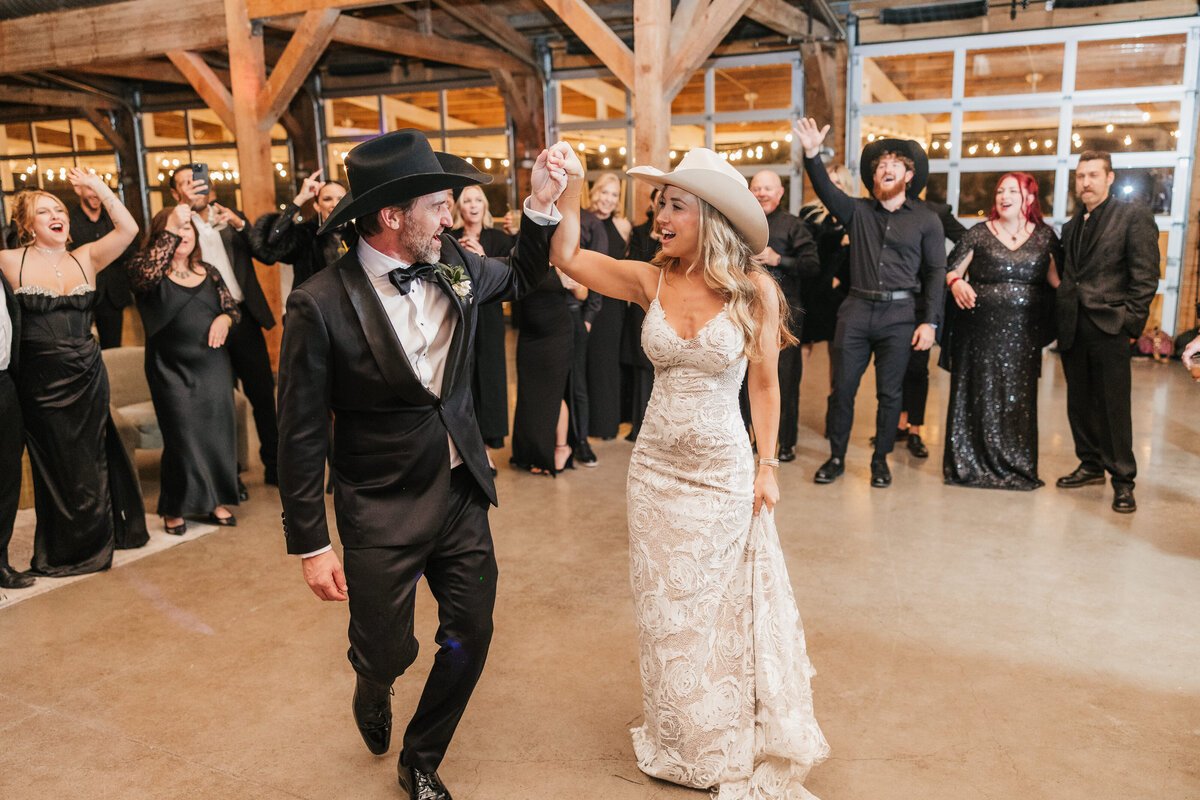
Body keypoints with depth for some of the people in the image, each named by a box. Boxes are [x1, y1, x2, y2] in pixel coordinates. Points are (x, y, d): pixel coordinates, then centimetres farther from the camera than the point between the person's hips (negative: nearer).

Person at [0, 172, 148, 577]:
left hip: (87, 375, 2)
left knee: (92, 458, 14)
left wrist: (97, 185, -13)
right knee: (60, 464, 10)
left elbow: (127, 228, -9)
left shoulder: (86, 259, 2)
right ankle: (67, 551, 27)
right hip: (42, 380, -2)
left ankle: (98, 538, 34)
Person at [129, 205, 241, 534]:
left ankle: (212, 501, 21)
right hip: (172, 369, -4)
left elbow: (231, 306, 16)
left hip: (213, 366, 4)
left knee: (218, 431, 6)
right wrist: (171, 229, -26)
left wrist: (225, 318, -8)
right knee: (183, 437, -3)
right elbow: (147, 275, -25)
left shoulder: (209, 272, 11)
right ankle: (175, 509, 16)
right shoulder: (144, 267, -2)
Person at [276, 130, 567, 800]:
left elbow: (520, 277, 19)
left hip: (463, 495, 5)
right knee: (389, 651, 9)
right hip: (381, 512, -5)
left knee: (472, 636, 12)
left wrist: (543, 203, 2)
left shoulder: (454, 265, -3)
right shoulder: (322, 304, -18)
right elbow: (302, 436, -13)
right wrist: (312, 545, -10)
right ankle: (373, 691, 50)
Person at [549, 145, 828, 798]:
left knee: (728, 608, 12)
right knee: (666, 610, 15)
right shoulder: (653, 281, -3)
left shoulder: (754, 289, -10)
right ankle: (683, 743, 39)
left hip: (725, 470, -3)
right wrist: (571, 189, -14)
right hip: (656, 467, 3)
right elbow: (566, 257, -6)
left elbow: (765, 384, -3)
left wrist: (767, 467, -3)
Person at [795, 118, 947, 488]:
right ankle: (836, 457, 18)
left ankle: (880, 459, 21)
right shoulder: (858, 211, 8)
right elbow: (826, 190, -8)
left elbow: (935, 272, 4)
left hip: (899, 314, -1)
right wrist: (812, 154, -25)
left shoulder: (926, 220, 5)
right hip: (856, 309, 1)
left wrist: (930, 322, -4)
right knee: (842, 388, 4)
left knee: (889, 393, 6)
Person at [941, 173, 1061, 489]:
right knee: (978, 395, 2)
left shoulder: (1044, 236, 9)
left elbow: (1059, 279, 9)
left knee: (1019, 398, 6)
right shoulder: (979, 233, 3)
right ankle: (971, 463, 15)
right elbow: (951, 271, 0)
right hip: (981, 330, -2)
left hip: (1023, 333, 2)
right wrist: (956, 283, -21)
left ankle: (1017, 467, 19)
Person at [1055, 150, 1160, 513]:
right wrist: (1062, 318, 8)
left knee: (1114, 405, -3)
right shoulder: (1072, 226, 16)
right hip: (1073, 329, 6)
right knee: (1079, 402, 12)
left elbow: (1146, 275, -7)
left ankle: (1123, 480, 6)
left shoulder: (1134, 215, -2)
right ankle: (1091, 464, 25)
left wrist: (1130, 321, -13)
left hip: (1109, 327, -6)